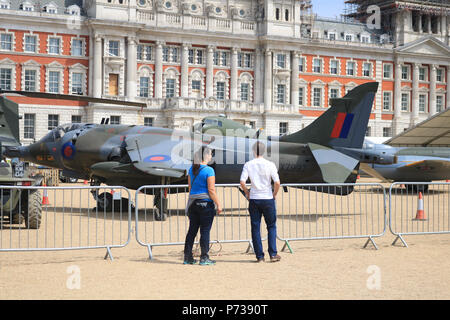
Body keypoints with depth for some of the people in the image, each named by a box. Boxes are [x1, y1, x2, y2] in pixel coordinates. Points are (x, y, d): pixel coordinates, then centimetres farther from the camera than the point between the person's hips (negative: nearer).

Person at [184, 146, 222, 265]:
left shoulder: (192, 169, 8)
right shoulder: (209, 170, -12)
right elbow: (211, 190, -15)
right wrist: (218, 204, -8)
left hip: (193, 202, 7)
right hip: (206, 203, -6)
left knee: (192, 230, 11)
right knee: (205, 231, -1)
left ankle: (187, 257, 14)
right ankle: (204, 258, 1)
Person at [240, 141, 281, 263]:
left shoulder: (248, 165, -1)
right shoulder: (270, 165, -4)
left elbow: (242, 182, -9)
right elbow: (277, 182, -12)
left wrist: (247, 192, 8)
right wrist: (274, 194, 4)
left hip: (253, 199, 1)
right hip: (268, 198, -1)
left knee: (255, 227, 6)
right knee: (271, 226, 9)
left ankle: (259, 256, 6)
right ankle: (273, 254, 4)